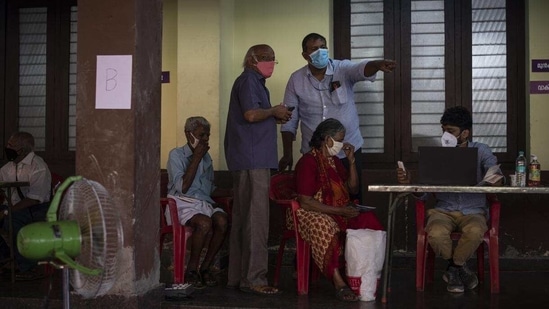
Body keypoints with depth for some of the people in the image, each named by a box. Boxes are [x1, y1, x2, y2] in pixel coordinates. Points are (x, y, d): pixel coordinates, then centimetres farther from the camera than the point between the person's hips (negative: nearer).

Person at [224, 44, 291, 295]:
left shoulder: (255, 82, 23)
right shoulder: (248, 80, -8)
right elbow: (251, 114, -21)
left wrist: (275, 117, 10)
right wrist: (274, 111, -6)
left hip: (252, 160, 10)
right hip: (252, 160, -10)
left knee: (243, 218, 10)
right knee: (255, 219, -10)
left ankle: (237, 276, 15)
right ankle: (253, 278, -7)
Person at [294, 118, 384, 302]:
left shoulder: (334, 160, 15)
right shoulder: (308, 162, -10)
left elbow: (353, 189, 19)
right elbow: (305, 202, -18)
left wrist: (352, 161, 6)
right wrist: (340, 210, -20)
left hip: (340, 213, 7)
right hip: (315, 215, -7)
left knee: (369, 221, -19)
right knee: (325, 228, -40)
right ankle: (338, 283, -38)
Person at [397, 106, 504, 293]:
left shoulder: (480, 151, 7)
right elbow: (423, 194, 4)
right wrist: (409, 183, -17)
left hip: (473, 212, -1)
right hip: (443, 211, 1)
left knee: (474, 231, -37)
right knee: (436, 233, -34)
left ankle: (454, 269, -6)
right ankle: (460, 268, -2)